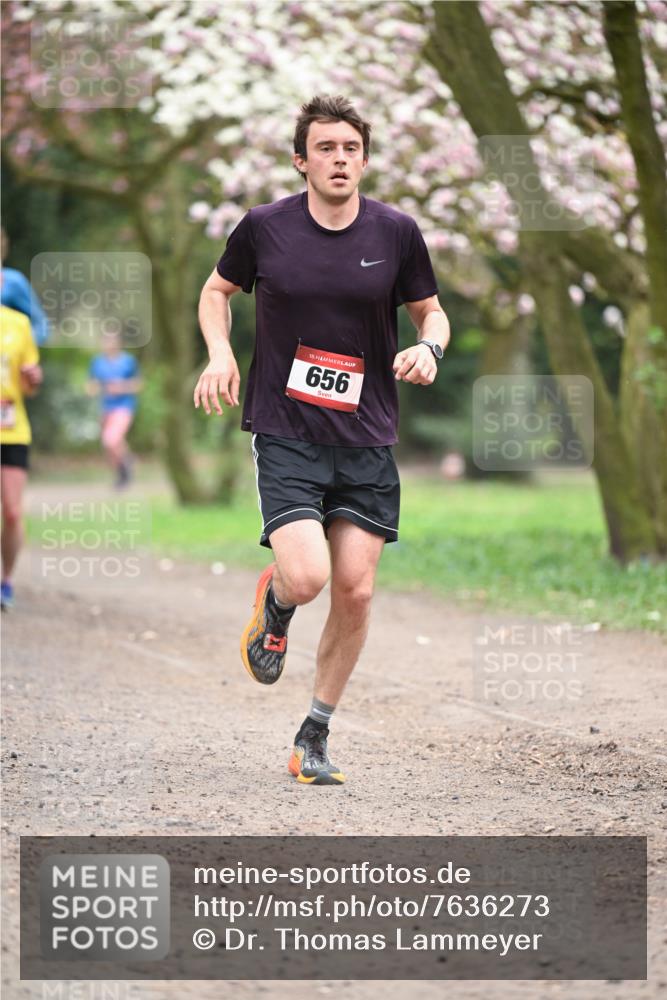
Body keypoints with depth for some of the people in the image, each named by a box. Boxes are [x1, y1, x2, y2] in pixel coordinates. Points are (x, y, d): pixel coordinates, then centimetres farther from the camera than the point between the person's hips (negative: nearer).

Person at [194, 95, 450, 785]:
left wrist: (428, 348, -10)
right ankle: (273, 603, 20)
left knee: (355, 591, -2)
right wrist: (220, 354, -3)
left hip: (367, 441, 2)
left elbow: (431, 312, 12)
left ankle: (314, 737, 16)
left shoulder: (396, 232, 0)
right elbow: (217, 291, 15)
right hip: (284, 435, -2)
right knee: (308, 577, -20)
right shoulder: (264, 228, -2)